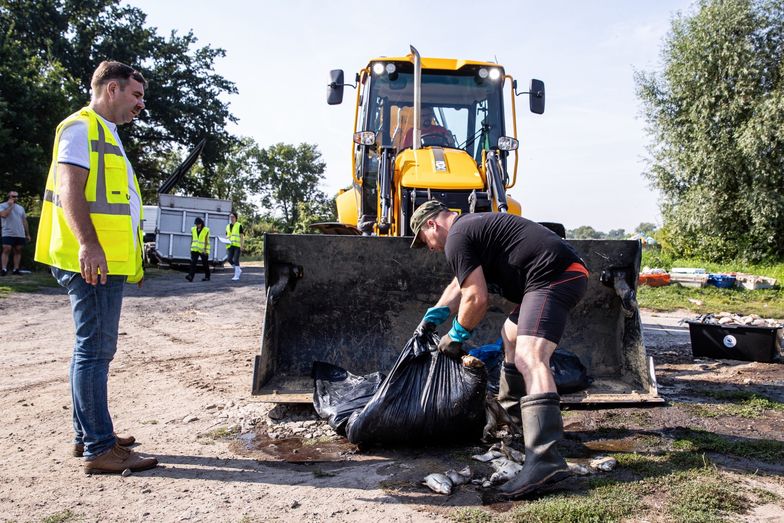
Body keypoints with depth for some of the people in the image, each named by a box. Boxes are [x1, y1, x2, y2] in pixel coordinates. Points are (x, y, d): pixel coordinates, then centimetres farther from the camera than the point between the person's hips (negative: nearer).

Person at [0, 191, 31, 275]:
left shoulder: (21, 208, 17)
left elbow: (24, 221, 19)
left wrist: (27, 234, 15)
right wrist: (11, 205, -10)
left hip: (20, 235, 5)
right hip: (8, 234, -5)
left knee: (18, 251, 4)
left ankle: (16, 269, 5)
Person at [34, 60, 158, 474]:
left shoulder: (105, 133, 24)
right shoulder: (82, 127, -5)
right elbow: (69, 187, -18)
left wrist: (131, 258, 26)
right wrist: (88, 243, -30)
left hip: (109, 262, 10)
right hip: (92, 262, -10)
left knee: (95, 349, 14)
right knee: (95, 351, -9)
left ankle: (87, 434, 24)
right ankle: (100, 449, -5)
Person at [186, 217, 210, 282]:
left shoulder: (206, 230, -7)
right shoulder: (193, 229, 6)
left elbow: (206, 241, -11)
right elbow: (192, 239, 11)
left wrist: (205, 250, -18)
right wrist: (191, 248, 11)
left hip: (203, 250, -3)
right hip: (195, 249, 3)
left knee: (205, 264, 6)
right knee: (193, 262, -12)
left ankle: (207, 277, 21)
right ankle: (190, 277, -22)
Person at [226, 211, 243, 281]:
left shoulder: (239, 225, 2)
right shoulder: (228, 226, 17)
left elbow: (242, 236, -2)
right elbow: (227, 236, 22)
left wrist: (242, 245, -11)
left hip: (237, 245, -5)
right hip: (230, 245, 5)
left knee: (236, 260, -10)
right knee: (229, 259, -5)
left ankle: (236, 275, -5)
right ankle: (238, 270, 16)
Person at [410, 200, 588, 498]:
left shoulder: (456, 238, -8)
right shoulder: (472, 226, 26)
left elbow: (477, 299, -11)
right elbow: (458, 287, 35)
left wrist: (456, 337, 4)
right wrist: (430, 319, 41)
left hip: (553, 276, -11)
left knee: (529, 357, -24)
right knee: (511, 335, 28)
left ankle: (545, 458, -37)